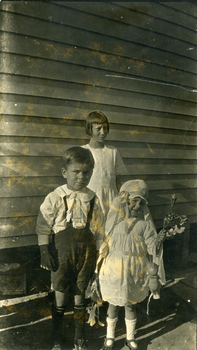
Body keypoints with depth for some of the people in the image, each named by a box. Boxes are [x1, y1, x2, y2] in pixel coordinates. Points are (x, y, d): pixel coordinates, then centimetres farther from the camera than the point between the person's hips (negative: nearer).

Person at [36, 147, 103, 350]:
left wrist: (96, 255, 6)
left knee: (80, 297, 14)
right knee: (60, 297, 10)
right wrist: (44, 251, -8)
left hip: (85, 256, 2)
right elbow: (43, 228, -4)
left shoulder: (92, 200, -2)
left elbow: (97, 230, 6)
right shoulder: (55, 198, -10)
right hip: (63, 255, -2)